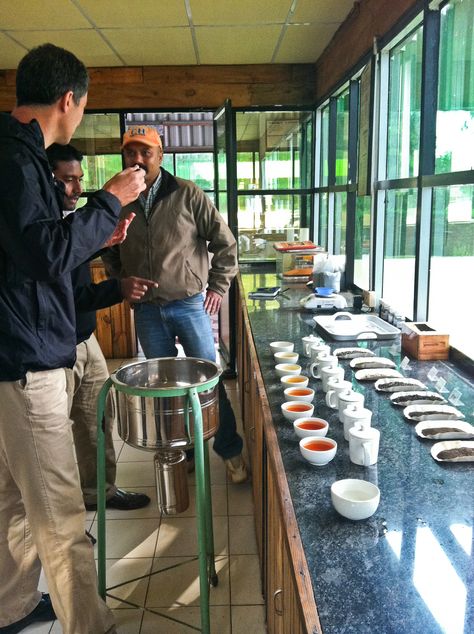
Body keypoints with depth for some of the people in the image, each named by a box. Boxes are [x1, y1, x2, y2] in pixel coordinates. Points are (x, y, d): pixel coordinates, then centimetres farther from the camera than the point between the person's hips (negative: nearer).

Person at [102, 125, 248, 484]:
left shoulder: (187, 195, -6)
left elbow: (225, 242, 0)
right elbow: (110, 254, 16)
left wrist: (218, 288, -2)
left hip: (190, 304, -3)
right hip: (146, 311, 3)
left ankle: (230, 451, 19)